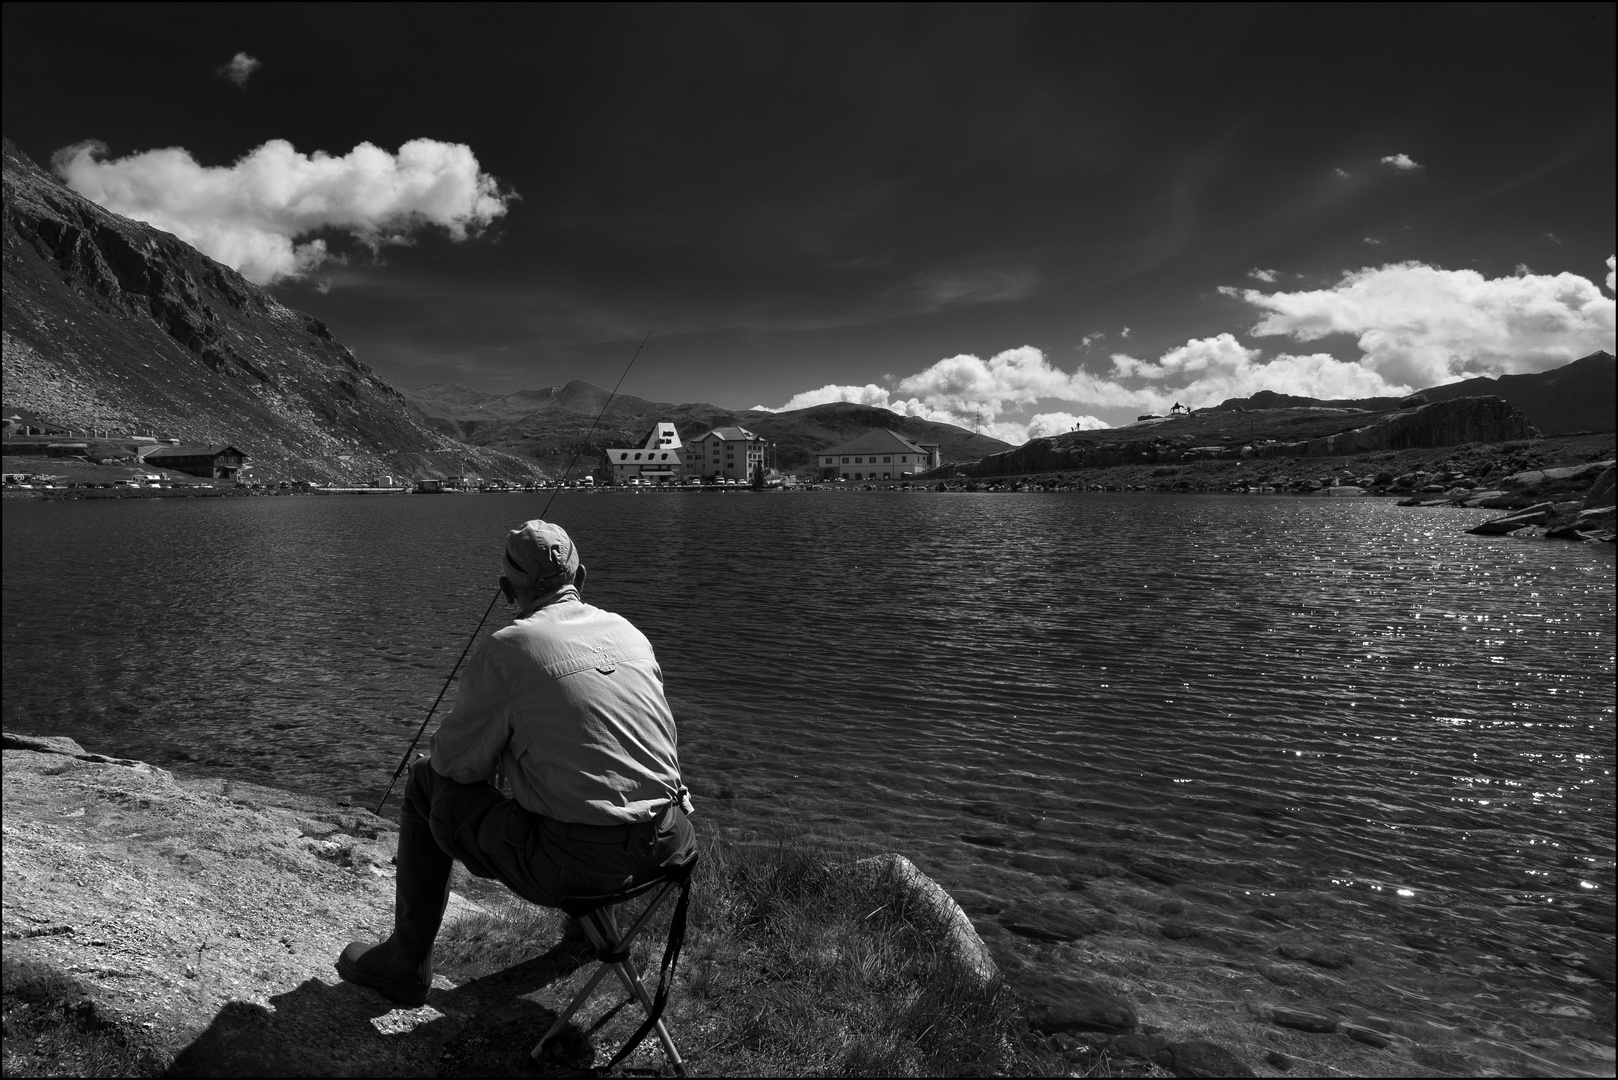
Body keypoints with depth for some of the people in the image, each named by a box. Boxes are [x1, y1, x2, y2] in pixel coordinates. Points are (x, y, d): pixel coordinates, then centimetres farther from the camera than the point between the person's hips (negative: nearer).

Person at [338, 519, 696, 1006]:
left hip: (575, 861, -5)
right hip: (669, 843, 6)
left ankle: (406, 966, 30)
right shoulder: (629, 632, 9)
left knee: (427, 788, 15)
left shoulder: (505, 650, -8)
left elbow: (458, 762, -2)